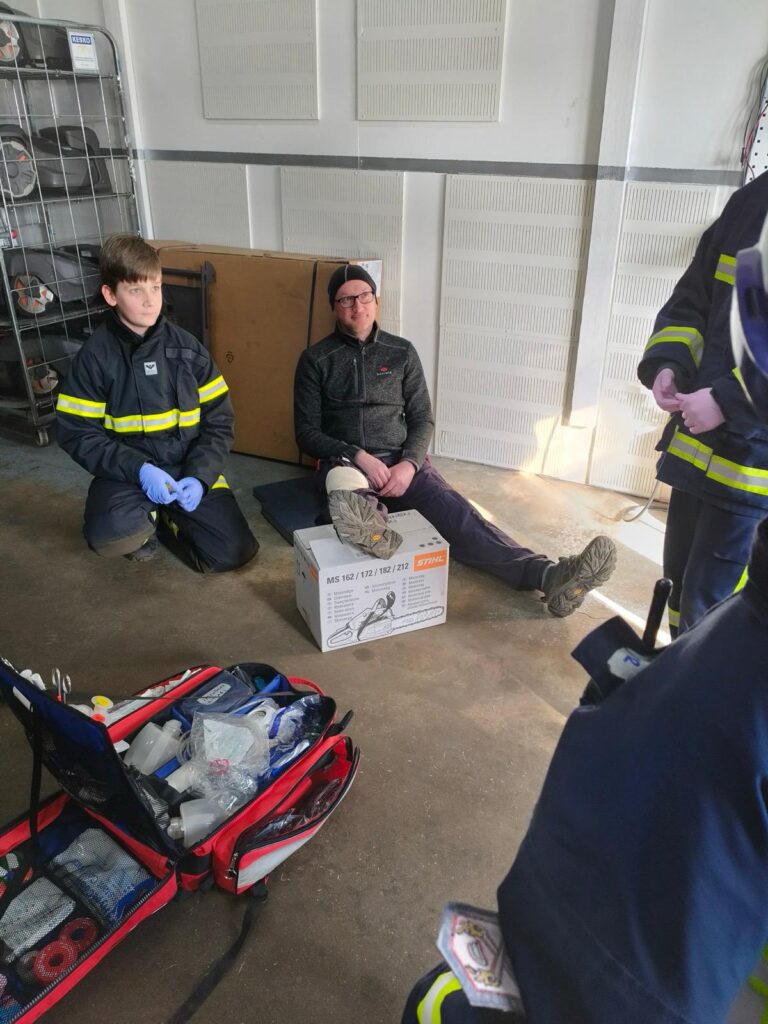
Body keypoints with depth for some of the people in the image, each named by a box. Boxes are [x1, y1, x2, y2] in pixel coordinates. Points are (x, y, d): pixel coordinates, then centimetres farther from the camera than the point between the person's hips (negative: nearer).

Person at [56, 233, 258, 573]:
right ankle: (146, 522, 6)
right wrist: (138, 469, -20)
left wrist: (199, 476, -14)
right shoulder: (95, 355, -7)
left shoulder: (185, 346, -1)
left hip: (188, 468, 2)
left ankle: (167, 519, 17)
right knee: (109, 536, -33)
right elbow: (77, 433, -7)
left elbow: (219, 420, 1)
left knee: (234, 552, -14)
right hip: (127, 470, -2)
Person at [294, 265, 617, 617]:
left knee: (452, 509, -26)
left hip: (401, 460, 1)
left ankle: (548, 575, -45)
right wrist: (359, 456, -18)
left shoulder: (401, 352, 12)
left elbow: (422, 419, 9)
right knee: (343, 480, -39)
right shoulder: (316, 359, 5)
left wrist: (409, 463, -13)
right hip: (346, 461, -1)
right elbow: (306, 432, 0)